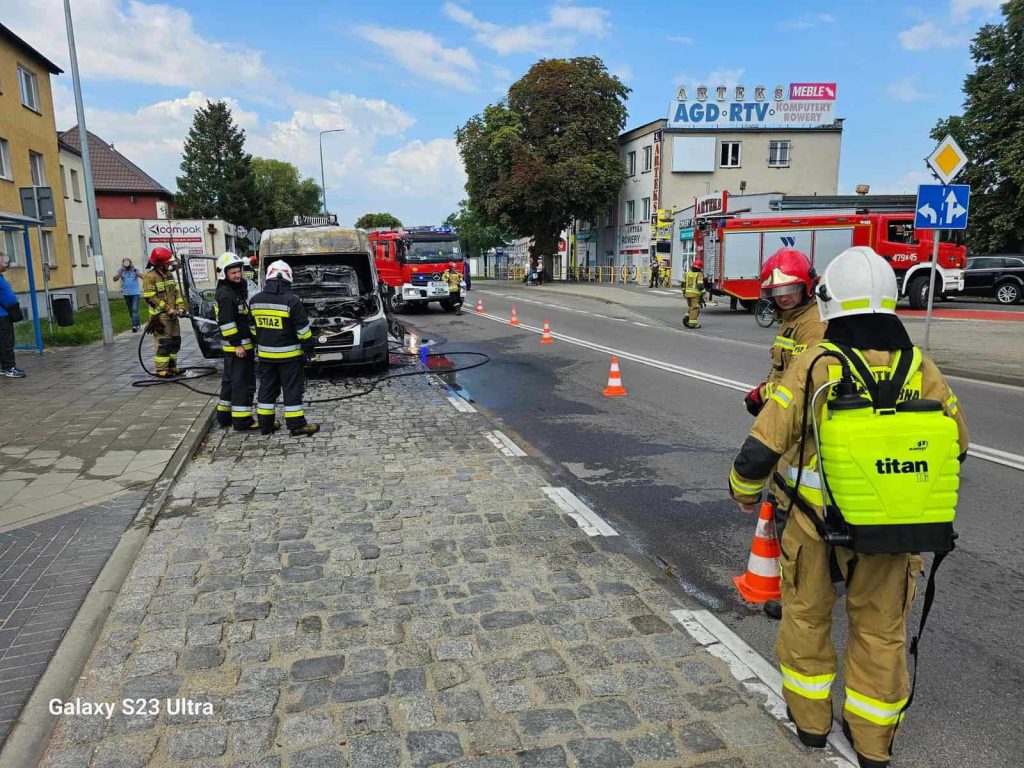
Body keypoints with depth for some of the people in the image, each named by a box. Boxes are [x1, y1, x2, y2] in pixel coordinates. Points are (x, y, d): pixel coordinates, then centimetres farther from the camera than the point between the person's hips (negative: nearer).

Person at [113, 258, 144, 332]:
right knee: (130, 310, 13)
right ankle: (136, 323, 28)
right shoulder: (121, 270, 2)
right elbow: (115, 279, -8)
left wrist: (135, 271, -30)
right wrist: (120, 272, -20)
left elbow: (142, 277, -16)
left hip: (135, 292, -4)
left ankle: (134, 326, -18)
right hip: (126, 293, 4)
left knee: (135, 309, -13)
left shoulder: (135, 270, -2)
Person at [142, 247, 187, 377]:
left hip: (172, 315, 8)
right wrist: (168, 309, -17)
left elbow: (176, 292, 15)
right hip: (160, 316, -8)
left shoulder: (169, 275, 12)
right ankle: (161, 369, 1)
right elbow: (150, 297, -17)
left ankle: (172, 366, 23)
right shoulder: (150, 277, -13)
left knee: (175, 341, 13)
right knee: (163, 343, -7)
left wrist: (180, 307, 1)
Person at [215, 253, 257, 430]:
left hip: (244, 343, 10)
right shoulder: (225, 294, -16)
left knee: (230, 381, 16)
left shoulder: (238, 289, 15)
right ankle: (242, 420, -4)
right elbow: (226, 322, -21)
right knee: (243, 382, -7)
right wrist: (237, 344, -21)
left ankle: (224, 416, 26)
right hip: (236, 346, -10)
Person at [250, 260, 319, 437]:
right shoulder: (291, 301, -16)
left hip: (265, 354, 5)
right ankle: (297, 425, 5)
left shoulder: (255, 301, 2)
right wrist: (309, 347, -2)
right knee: (292, 389, 2)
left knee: (267, 388, 14)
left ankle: (265, 425, 20)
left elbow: (252, 327, 12)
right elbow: (303, 329, -13)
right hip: (288, 355, -5)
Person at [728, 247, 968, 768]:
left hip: (820, 521, -3)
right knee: (881, 628, 19)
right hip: (894, 528, 3)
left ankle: (810, 717, 35)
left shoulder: (815, 365, -16)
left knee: (806, 614, 19)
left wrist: (744, 492, 3)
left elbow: (761, 449, -16)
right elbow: (955, 442, 8)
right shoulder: (920, 367, -5)